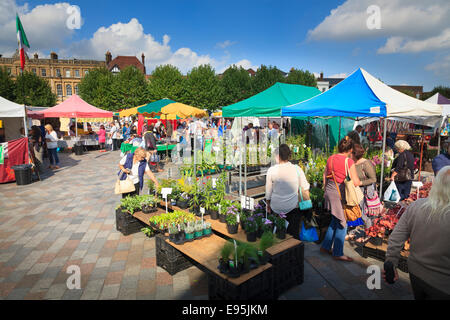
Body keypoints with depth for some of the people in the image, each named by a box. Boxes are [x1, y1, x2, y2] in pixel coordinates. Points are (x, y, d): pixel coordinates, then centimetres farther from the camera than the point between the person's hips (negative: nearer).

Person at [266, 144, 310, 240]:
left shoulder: (272, 170, -12)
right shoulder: (297, 169, -9)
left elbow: (268, 190, -2)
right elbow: (305, 189, 1)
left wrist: (268, 204, 14)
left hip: (276, 208, -1)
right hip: (293, 207, 1)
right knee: (294, 233, 13)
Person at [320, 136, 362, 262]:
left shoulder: (331, 158, 3)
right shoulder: (349, 162, -15)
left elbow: (325, 175, 13)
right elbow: (356, 182, -15)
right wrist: (361, 182, 8)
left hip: (329, 191, 7)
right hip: (340, 194, -7)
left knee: (335, 220, 22)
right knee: (342, 223, 7)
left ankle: (325, 246, 30)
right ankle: (338, 253, 18)